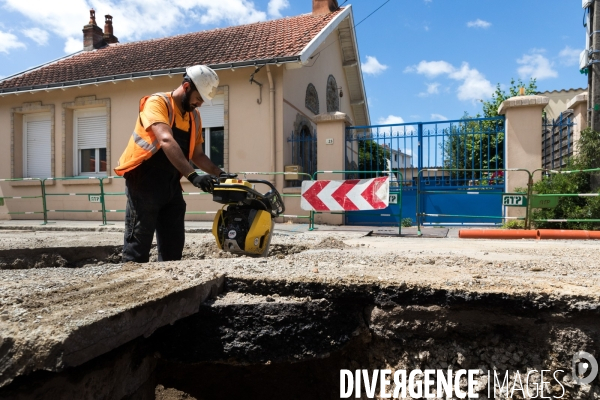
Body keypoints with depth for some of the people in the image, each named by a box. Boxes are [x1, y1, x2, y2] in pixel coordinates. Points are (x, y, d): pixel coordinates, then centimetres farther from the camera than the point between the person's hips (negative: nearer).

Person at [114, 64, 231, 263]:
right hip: (144, 182, -7)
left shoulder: (194, 116, 11)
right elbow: (166, 141, -28)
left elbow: (197, 154, 17)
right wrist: (193, 176, -38)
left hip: (171, 185, 7)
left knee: (174, 245, 10)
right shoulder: (157, 103, -11)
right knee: (138, 245, -3)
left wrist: (219, 173, 1)